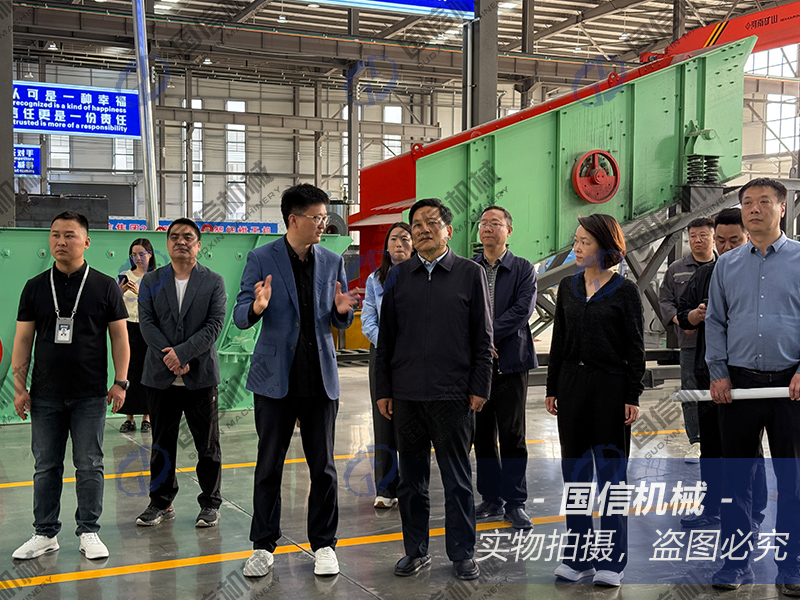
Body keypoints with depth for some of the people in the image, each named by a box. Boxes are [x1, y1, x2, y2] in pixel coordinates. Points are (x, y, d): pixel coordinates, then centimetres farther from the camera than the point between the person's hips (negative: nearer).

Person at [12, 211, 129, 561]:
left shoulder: (104, 286, 1)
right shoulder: (35, 287, 6)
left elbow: (119, 335, 2)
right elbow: (23, 339, 7)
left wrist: (120, 382, -4)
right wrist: (19, 386, 1)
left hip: (90, 395, -2)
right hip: (45, 395, 2)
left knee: (89, 466, 4)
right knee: (46, 466, 8)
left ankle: (89, 532, 15)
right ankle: (45, 534, 19)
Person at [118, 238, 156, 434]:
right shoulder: (125, 276, 7)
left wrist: (139, 293, -22)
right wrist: (120, 292, -14)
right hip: (128, 327, 2)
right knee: (128, 371, 1)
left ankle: (146, 417, 7)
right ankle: (129, 417, 6)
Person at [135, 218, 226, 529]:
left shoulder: (214, 282, 3)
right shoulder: (151, 281, 8)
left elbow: (215, 324, -7)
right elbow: (146, 323, -1)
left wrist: (183, 352, -17)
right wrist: (169, 357, -14)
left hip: (201, 375, -2)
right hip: (161, 376, 2)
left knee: (208, 445, 5)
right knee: (162, 444, 10)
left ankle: (210, 504, 16)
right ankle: (161, 503, 22)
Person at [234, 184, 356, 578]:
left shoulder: (332, 261, 7)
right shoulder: (261, 259, -3)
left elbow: (341, 323, 11)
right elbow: (240, 318, -4)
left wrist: (342, 310, -13)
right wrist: (256, 308, -27)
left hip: (320, 377, 3)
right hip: (275, 377, -2)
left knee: (323, 467, 7)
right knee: (268, 466, 6)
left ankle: (324, 545, 21)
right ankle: (263, 546, 20)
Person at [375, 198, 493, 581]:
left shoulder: (471, 274, 3)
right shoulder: (398, 276, 8)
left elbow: (483, 338, 2)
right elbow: (386, 337, 10)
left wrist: (479, 389, -4)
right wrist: (382, 390, 6)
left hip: (453, 395, -2)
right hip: (406, 394, 3)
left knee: (457, 479, 5)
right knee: (411, 479, 11)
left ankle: (462, 554, 17)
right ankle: (416, 550, 24)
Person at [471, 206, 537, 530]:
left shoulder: (523, 270, 3)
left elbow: (522, 310, -10)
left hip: (511, 362, -2)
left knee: (512, 436, 0)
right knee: (483, 435, 8)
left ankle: (515, 502, 9)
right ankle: (491, 498, 19)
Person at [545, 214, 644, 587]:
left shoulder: (625, 291, -4)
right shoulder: (568, 287, 9)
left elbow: (635, 348, -4)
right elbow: (559, 342, 11)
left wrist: (633, 396, -8)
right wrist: (552, 388, 8)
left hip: (611, 386, -4)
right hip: (572, 384, 5)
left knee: (610, 472, 2)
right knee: (575, 472, 9)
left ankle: (611, 561, 13)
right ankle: (578, 557, 20)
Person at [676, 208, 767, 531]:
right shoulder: (704, 274, 12)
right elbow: (683, 316, 16)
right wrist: (696, 314, -5)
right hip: (709, 373, 5)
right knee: (711, 445, 14)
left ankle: (753, 514, 16)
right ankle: (712, 509, 27)